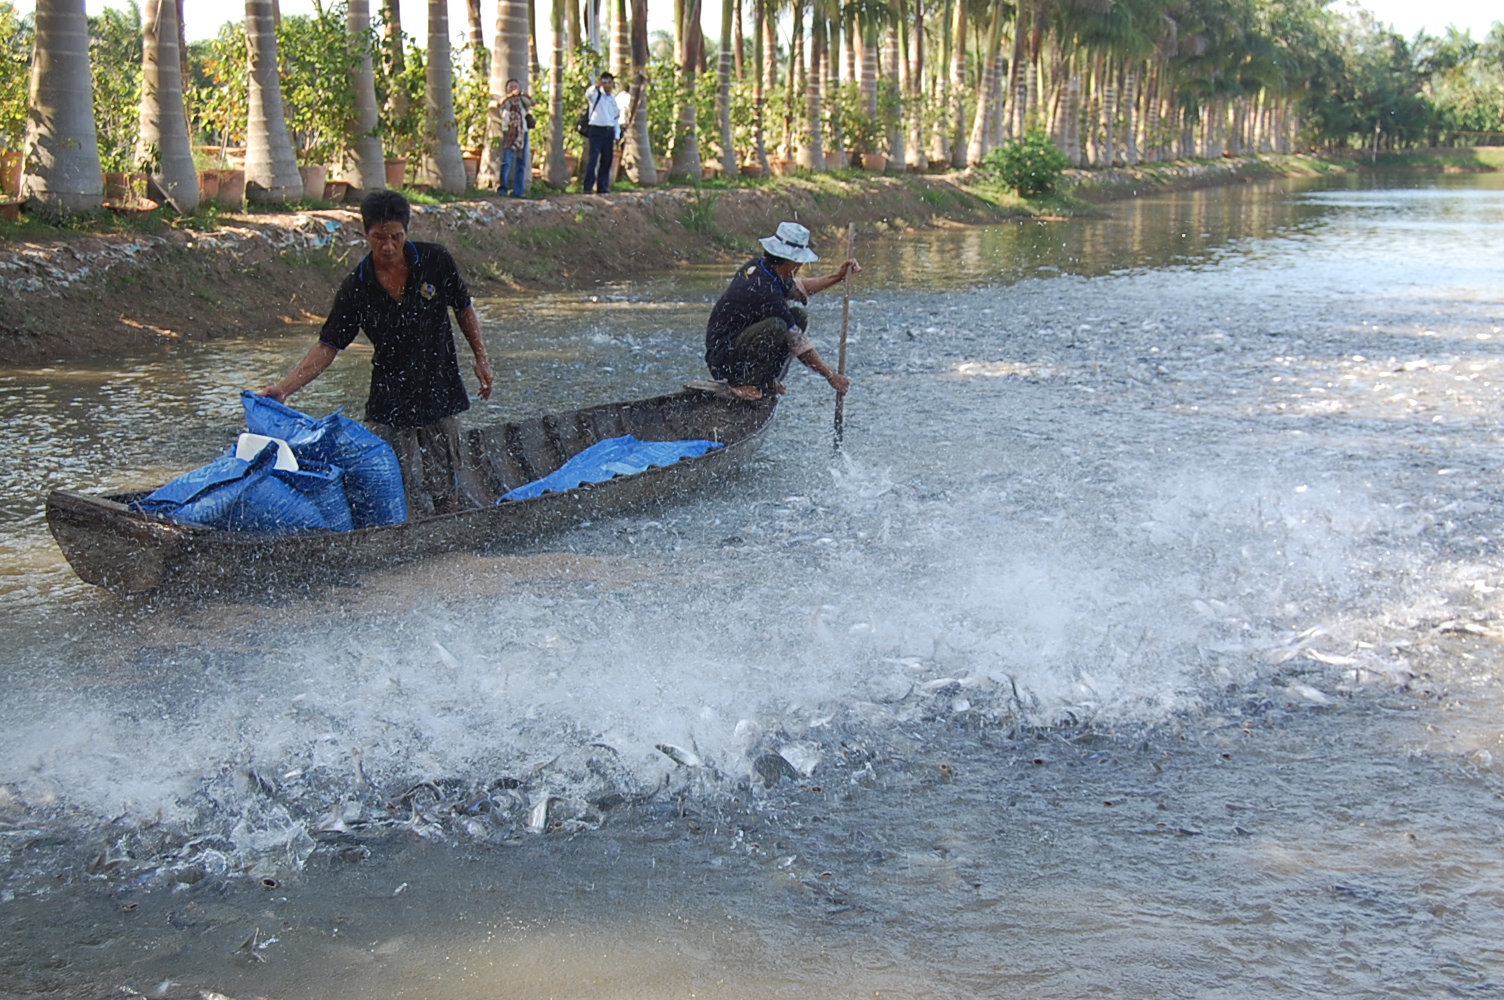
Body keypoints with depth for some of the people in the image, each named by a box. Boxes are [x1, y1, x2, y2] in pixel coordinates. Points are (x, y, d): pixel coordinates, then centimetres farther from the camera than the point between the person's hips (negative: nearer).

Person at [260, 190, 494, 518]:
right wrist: (284, 387, -18)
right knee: (409, 506, -6)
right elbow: (327, 347, -7)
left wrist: (481, 359, 4)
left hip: (440, 401, 2)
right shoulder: (356, 288, -8)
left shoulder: (436, 261, -5)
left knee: (447, 498, 9)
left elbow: (464, 309, 11)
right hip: (390, 408, -1)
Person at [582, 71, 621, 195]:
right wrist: (597, 86, -46)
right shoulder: (596, 95, 0)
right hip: (596, 130, -6)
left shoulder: (613, 100, 17)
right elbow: (589, 93, -24)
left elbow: (616, 119, 19)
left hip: (609, 131, 6)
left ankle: (602, 186, 13)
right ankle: (588, 187, -14)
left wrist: (616, 137, 12)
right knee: (593, 158, -13)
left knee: (607, 160, 7)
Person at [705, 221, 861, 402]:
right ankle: (741, 382, -15)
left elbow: (795, 288, 22)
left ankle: (767, 380, 5)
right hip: (723, 359, -10)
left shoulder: (757, 266, 0)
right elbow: (798, 344, -19)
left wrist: (836, 276, 16)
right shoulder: (766, 292, -27)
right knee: (776, 326, -34)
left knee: (799, 316, 6)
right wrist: (831, 377, -10)